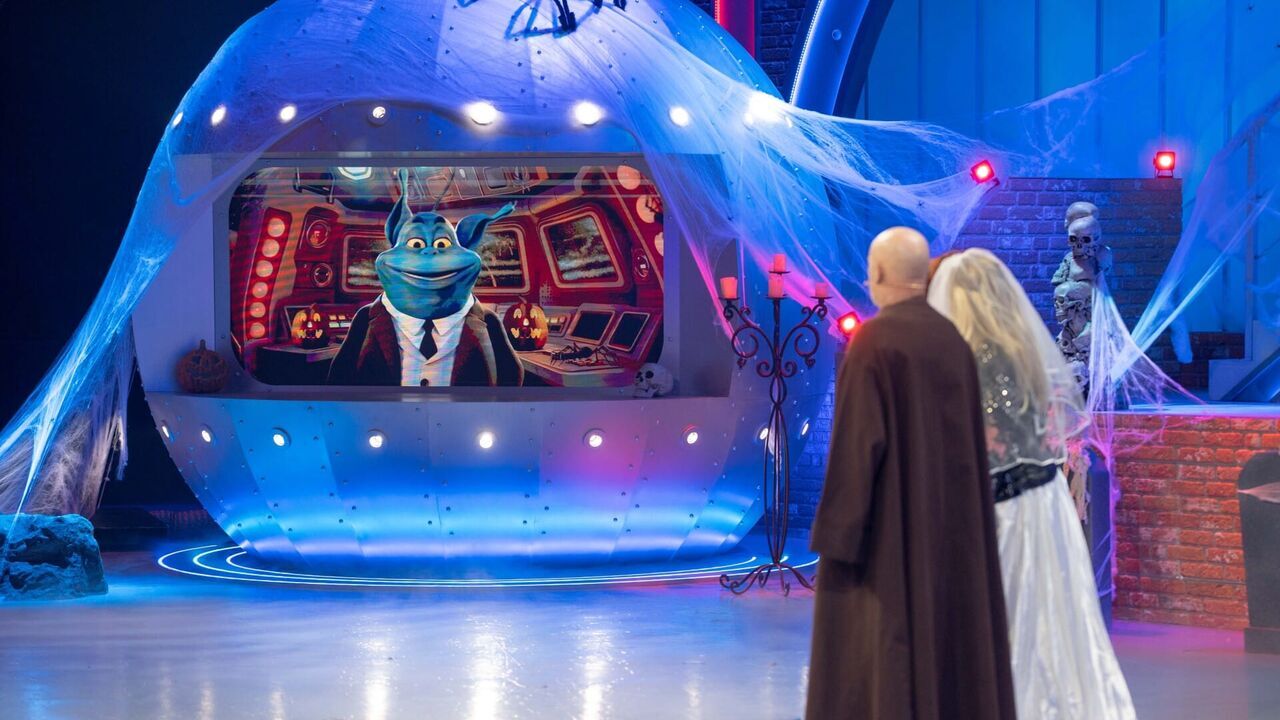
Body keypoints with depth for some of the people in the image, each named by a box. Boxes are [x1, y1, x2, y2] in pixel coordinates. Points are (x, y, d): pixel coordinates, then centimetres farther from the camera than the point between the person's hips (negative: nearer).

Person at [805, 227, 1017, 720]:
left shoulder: (874, 341, -15)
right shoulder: (953, 339, 7)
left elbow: (857, 441, -19)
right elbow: (970, 439, 12)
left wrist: (837, 533, -14)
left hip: (888, 525, -7)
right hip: (950, 522, 7)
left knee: (877, 655, -3)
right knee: (945, 643, 11)